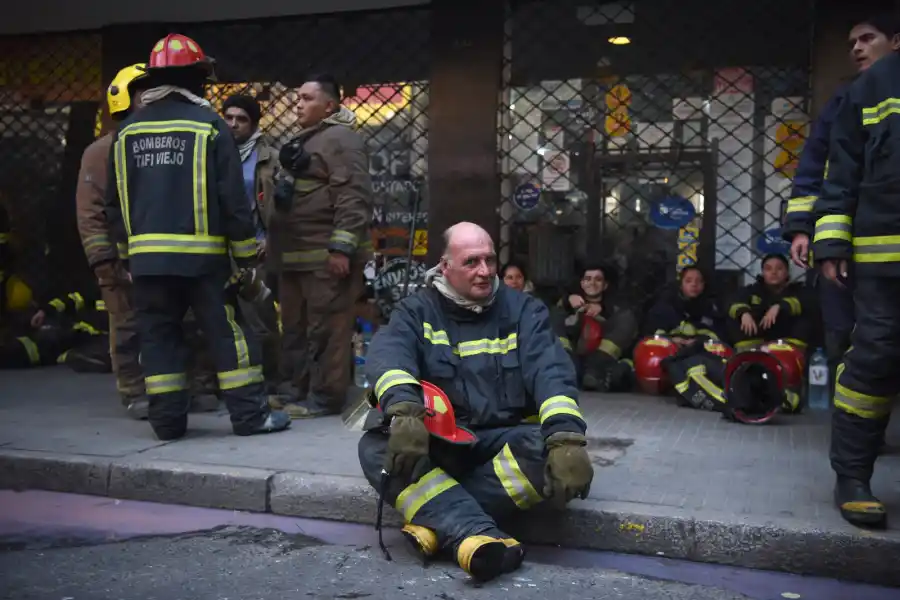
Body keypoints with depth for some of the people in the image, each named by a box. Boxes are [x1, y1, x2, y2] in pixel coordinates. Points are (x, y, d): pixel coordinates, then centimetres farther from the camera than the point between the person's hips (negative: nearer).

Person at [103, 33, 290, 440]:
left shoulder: (127, 131, 9)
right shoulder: (208, 125, -5)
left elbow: (115, 201, 12)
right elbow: (232, 198, -7)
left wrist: (127, 248, 21)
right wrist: (246, 252, 0)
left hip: (146, 254, 4)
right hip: (201, 253, -4)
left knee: (158, 337, 9)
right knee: (227, 333, 2)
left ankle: (167, 420, 12)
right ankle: (250, 415, 4)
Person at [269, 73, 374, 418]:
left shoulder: (340, 139, -9)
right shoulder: (303, 142, 24)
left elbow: (354, 197, -19)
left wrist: (342, 247, -25)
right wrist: (275, 243, 28)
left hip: (327, 256, -10)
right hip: (296, 256, 11)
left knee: (326, 328, -6)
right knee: (295, 326, 14)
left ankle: (324, 397, 0)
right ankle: (301, 390, 24)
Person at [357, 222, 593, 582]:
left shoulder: (523, 310, 3)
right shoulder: (417, 311, 2)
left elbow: (551, 372, -12)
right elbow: (387, 358, -18)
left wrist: (566, 438, -31)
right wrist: (404, 411, -41)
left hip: (504, 440, 0)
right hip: (439, 444, 0)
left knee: (550, 448, -32)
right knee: (376, 446, -28)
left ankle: (440, 521, -25)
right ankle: (479, 535, -41)